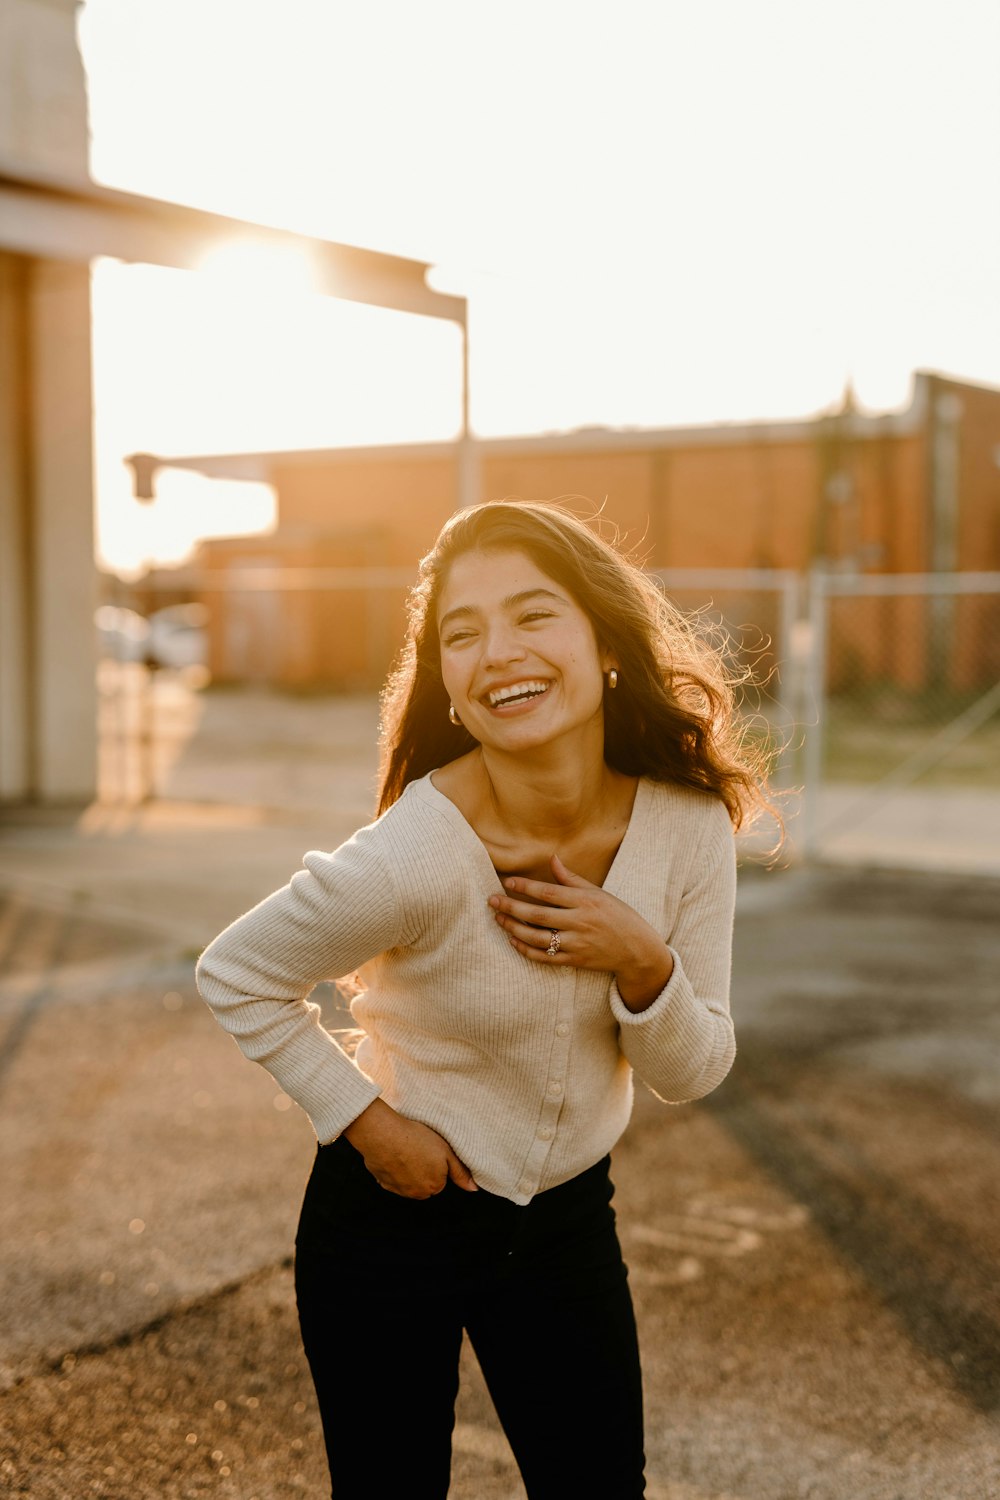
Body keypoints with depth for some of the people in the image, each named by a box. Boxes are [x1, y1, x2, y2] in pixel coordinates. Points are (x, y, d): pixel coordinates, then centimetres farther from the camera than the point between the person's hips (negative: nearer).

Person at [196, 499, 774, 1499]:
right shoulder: (415, 855, -29)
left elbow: (693, 1074, -5)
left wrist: (642, 965, -23)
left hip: (567, 1219, 4)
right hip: (393, 1218, -3)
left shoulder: (689, 825, -15)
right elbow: (234, 975, -12)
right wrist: (364, 1119, -15)